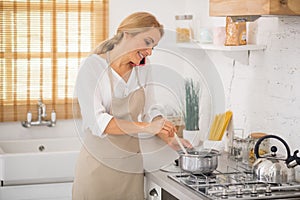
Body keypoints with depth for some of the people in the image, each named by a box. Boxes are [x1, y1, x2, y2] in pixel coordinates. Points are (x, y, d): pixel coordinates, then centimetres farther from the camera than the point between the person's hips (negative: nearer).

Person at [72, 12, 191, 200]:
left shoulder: (143, 70, 6)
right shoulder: (92, 66, -12)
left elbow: (150, 111, 10)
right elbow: (97, 121, -21)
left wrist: (169, 138, -8)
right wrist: (145, 127, -28)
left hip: (132, 164, 5)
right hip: (99, 164, -5)